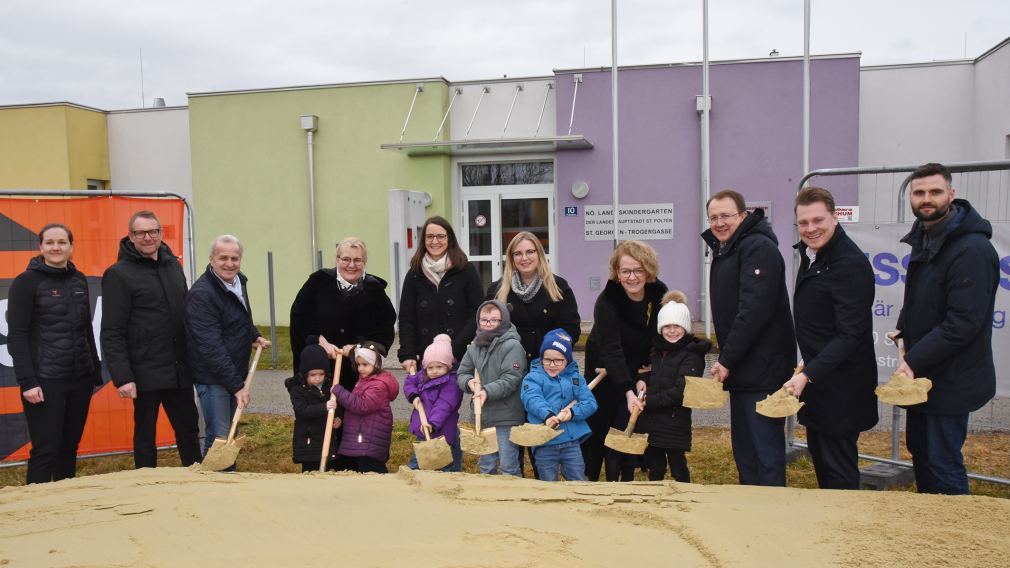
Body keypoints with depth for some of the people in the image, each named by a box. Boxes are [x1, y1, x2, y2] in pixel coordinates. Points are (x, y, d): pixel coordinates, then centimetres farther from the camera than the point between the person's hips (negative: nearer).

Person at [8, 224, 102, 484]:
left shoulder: (79, 280, 10)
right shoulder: (26, 282, -6)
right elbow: (16, 336, -9)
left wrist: (96, 370, 14)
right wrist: (27, 382, -16)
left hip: (80, 377, 5)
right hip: (45, 380, -5)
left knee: (70, 447, 12)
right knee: (46, 449, -1)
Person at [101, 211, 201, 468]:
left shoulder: (173, 265, 11)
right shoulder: (119, 274, -8)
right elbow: (112, 333, -11)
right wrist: (122, 377, -17)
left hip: (179, 371, 6)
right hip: (145, 374, -5)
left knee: (189, 430, 13)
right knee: (145, 436, 8)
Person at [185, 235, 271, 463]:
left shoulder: (238, 281, 7)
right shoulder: (201, 294, -22)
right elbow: (211, 347, -26)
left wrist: (253, 336, 9)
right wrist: (237, 385, -26)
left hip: (235, 372, 9)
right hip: (212, 377, -9)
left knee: (231, 433, 20)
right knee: (218, 437, -6)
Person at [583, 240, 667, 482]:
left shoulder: (660, 293, -14)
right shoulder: (607, 301, -27)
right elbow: (611, 350, -34)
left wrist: (648, 372, -7)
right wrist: (628, 391, -44)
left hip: (640, 369, 3)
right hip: (606, 369, -3)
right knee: (599, 425, 2)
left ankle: (627, 480, 13)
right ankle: (589, 477, 19)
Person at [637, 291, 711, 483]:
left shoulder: (692, 354, -13)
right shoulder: (657, 348, 10)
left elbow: (679, 392, -19)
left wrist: (647, 401, -19)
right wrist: (643, 380, 4)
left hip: (675, 423, -7)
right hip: (651, 421, 7)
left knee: (678, 469, 6)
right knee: (654, 470, 16)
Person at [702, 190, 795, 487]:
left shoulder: (758, 248, -14)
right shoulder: (725, 251, 16)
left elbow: (755, 310, -23)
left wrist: (727, 360, -19)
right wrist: (726, 361, 12)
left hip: (763, 371, -10)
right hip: (741, 371, 10)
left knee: (766, 450, -3)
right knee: (744, 450, 17)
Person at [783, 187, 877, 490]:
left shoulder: (850, 263, -21)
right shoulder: (811, 253, 8)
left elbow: (850, 334, -24)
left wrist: (808, 375, -28)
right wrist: (807, 371, 11)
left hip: (841, 384, -9)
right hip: (817, 377, 9)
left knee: (838, 467, 1)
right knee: (820, 456, 20)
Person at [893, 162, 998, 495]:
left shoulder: (972, 249, -20)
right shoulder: (924, 239, 9)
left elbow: (963, 322, -25)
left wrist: (914, 361, -23)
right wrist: (904, 331, 4)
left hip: (952, 381, -9)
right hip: (922, 374, 9)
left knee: (943, 465, -1)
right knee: (919, 451, 20)